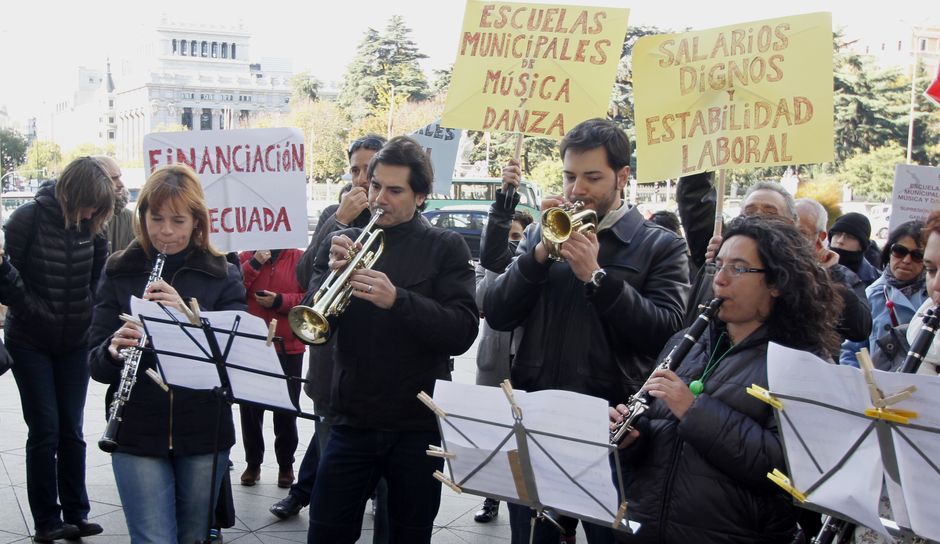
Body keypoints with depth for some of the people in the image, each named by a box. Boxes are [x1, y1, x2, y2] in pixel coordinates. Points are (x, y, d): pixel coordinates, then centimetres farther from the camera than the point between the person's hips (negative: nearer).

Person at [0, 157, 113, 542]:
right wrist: (34, 310, -23)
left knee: (72, 430, 7)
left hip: (75, 343, 3)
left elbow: (100, 278, 4)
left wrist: (92, 317, -10)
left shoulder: (91, 225, -1)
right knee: (45, 429, -2)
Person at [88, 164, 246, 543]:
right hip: (137, 436, 0)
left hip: (204, 433, 1)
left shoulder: (222, 276, 1)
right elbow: (97, 365, 2)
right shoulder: (119, 273, 3)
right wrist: (113, 351, -21)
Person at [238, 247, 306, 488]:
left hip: (288, 348, -2)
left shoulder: (300, 259, -2)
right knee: (249, 408, 10)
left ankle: (286, 464, 22)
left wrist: (280, 301, -17)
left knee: (286, 410, 9)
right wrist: (254, 263, -13)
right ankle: (253, 463, 24)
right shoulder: (246, 257, 4)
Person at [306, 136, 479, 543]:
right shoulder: (344, 244, 7)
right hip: (351, 421, 2)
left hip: (418, 425, -2)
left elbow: (462, 332, -14)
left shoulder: (446, 248, -1)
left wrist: (397, 299, -27)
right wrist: (333, 273, -18)